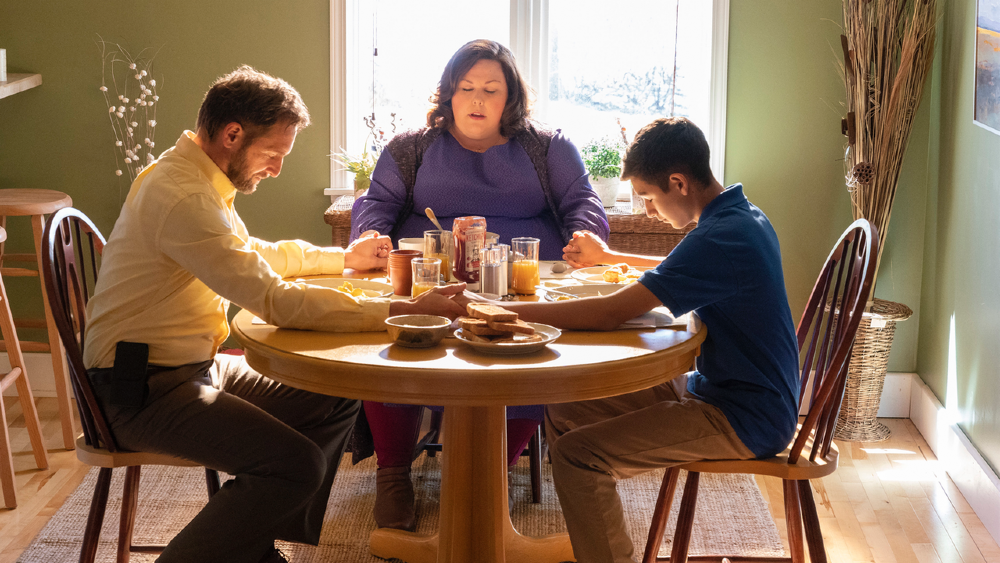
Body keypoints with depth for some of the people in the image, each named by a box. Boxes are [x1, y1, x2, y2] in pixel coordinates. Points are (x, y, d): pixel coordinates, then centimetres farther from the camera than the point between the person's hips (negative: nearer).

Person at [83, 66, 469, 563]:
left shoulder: (196, 177, 10)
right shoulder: (181, 195, -24)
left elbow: (252, 254, 29)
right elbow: (277, 301, -28)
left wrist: (344, 257, 24)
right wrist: (399, 312, -27)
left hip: (195, 366, 11)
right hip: (144, 389, -10)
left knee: (334, 403, 7)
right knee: (297, 465, -24)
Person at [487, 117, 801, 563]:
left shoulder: (723, 237, -23)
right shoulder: (744, 217, 8)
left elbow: (610, 313, -28)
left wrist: (496, 310, -25)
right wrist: (609, 257, 33)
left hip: (746, 421, -10)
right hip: (718, 391, 10)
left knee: (578, 455, -22)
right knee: (562, 415, 6)